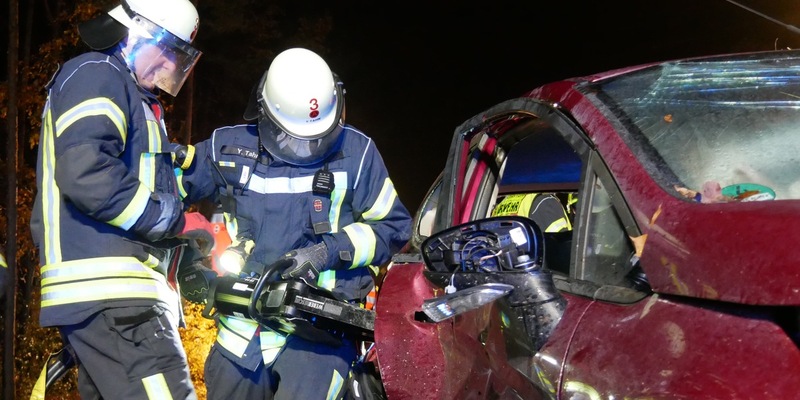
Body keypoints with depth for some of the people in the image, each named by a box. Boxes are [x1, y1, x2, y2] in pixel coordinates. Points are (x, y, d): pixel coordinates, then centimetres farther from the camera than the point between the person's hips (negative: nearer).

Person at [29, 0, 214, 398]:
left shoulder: (133, 96, 28)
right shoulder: (95, 75, -5)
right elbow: (87, 176, -21)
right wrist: (176, 220, -12)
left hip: (112, 293, 11)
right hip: (109, 293, -11)